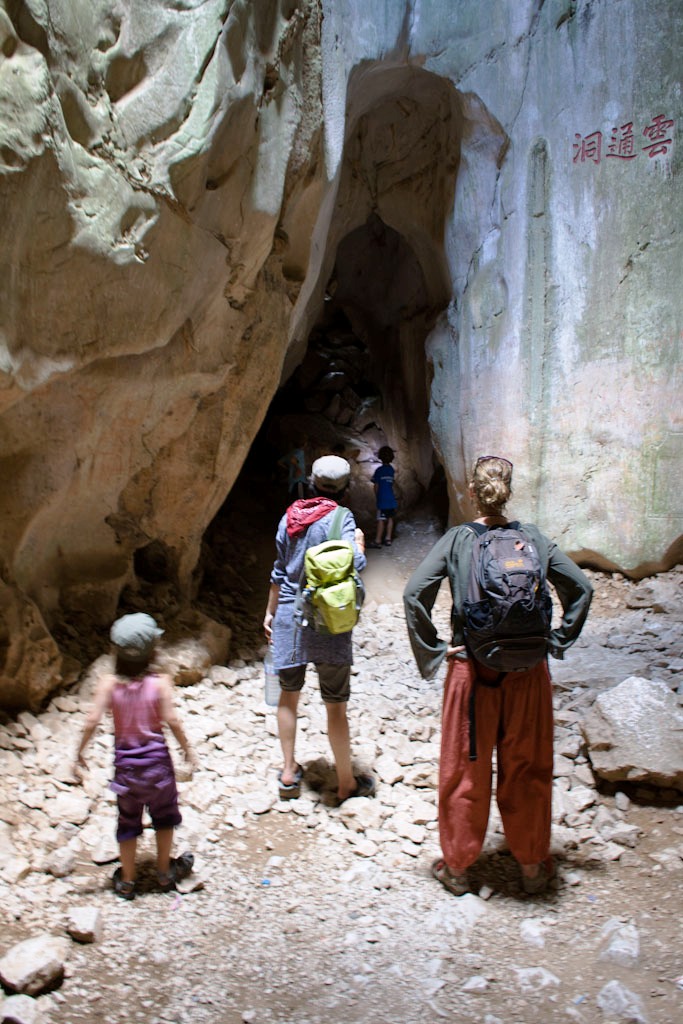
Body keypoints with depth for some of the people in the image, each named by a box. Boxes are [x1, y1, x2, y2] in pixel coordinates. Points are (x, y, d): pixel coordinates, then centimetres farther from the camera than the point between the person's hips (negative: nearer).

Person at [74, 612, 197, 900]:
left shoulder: (109, 682, -12)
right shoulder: (160, 682, -16)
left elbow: (92, 720, -16)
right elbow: (171, 720, -20)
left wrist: (80, 754, -6)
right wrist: (187, 748, -6)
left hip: (124, 760, 1)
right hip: (156, 758, -1)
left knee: (128, 820, 17)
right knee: (163, 815, 21)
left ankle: (126, 881, 29)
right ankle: (165, 872, 35)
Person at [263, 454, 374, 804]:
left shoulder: (290, 516, 6)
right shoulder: (339, 517, -10)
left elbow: (280, 571, 13)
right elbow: (354, 566, -20)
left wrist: (270, 612, 23)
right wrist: (359, 542, 0)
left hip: (288, 616, 5)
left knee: (288, 695, 19)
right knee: (336, 705, 5)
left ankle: (289, 773, 28)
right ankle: (346, 784, 17)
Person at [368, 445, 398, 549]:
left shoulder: (379, 470, -11)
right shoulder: (391, 469, 5)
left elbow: (376, 486, -8)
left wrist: (376, 497, 6)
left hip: (382, 499, -5)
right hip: (391, 499, 5)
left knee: (381, 520, -6)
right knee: (390, 518, 11)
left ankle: (378, 541, -5)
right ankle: (388, 539, 14)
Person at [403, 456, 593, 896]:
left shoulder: (457, 539, -7)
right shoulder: (532, 537, -1)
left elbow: (415, 593, -16)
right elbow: (581, 588, 0)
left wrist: (432, 650, -7)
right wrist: (557, 641, 5)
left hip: (472, 670, -1)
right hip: (528, 672, 2)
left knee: (465, 771, 13)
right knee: (527, 769, 16)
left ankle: (458, 867, 27)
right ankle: (533, 865, 31)